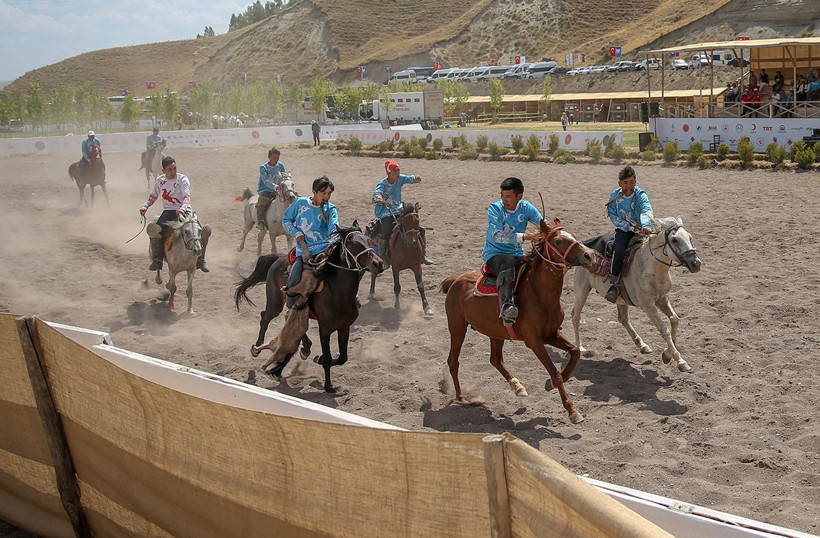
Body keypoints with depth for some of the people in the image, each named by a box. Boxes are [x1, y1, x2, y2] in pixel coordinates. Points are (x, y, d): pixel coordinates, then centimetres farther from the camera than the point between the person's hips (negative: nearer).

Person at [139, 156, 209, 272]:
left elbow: (187, 196, -20)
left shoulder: (182, 179, -5)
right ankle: (157, 259, -6)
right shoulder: (160, 180, 8)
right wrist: (145, 206, 8)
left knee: (203, 233, -20)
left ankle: (200, 260, 3)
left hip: (185, 210, -2)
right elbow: (153, 195, 25)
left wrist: (182, 208, -40)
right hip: (168, 211, 2)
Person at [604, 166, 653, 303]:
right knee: (619, 249, -29)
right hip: (623, 230, 0)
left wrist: (646, 225, -51)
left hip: (639, 230, 0)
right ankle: (615, 283, -22)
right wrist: (631, 227, -17)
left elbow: (646, 210, -29)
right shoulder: (615, 196, -3)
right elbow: (614, 217, -6)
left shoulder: (640, 195, -10)